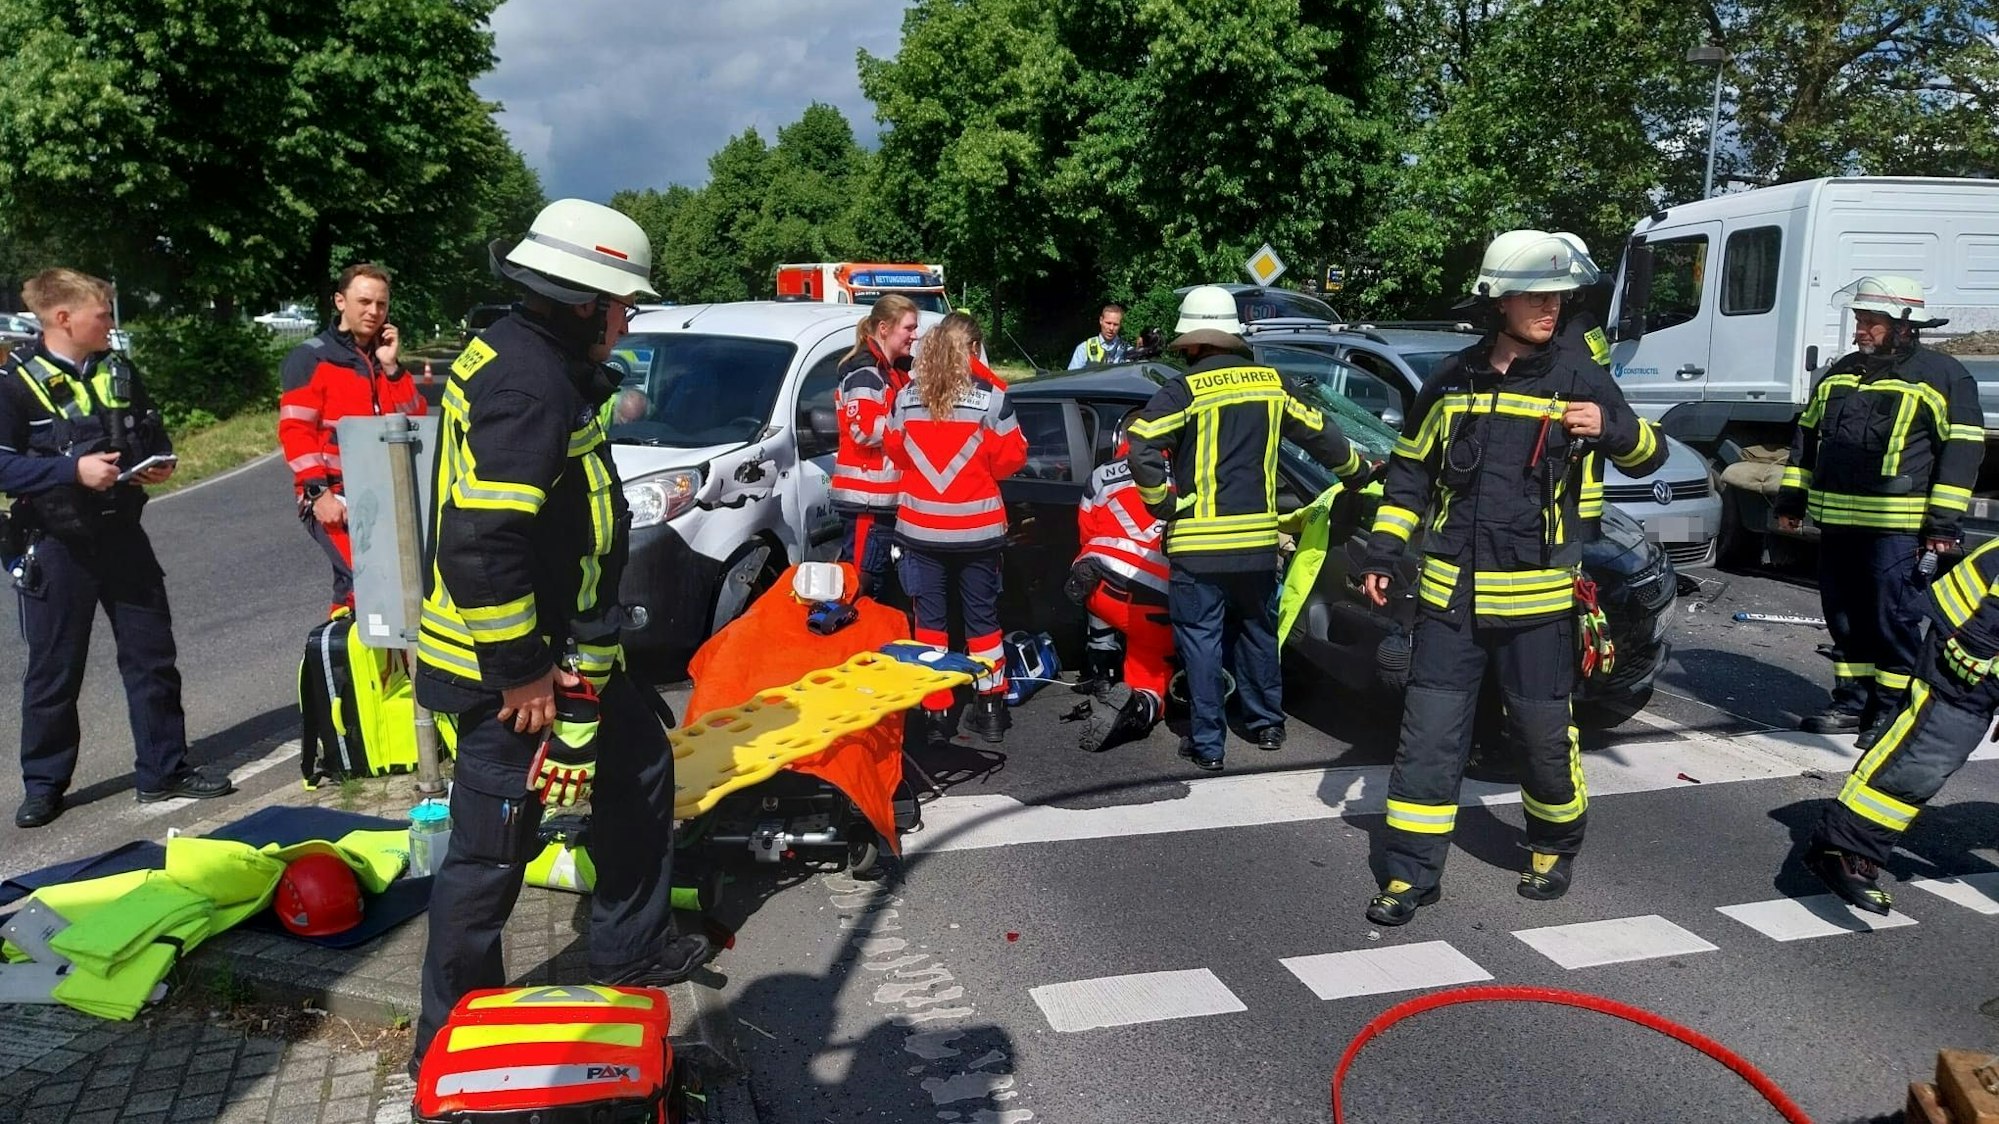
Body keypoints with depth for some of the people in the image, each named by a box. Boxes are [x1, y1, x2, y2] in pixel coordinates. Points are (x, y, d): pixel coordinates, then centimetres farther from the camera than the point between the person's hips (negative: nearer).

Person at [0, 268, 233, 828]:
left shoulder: (119, 371, 9)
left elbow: (153, 432, 20)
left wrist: (160, 462, -1)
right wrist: (74, 470, -25)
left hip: (122, 535, 5)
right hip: (57, 546, -5)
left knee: (152, 656, 8)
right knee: (53, 671, 5)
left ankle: (164, 770, 19)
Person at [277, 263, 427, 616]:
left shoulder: (386, 358, 18)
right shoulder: (310, 358, -1)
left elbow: (414, 423, 8)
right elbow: (295, 431, -9)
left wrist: (391, 368, -2)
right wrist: (320, 492, -18)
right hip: (334, 497, -6)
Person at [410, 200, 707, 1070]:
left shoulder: (517, 355, 10)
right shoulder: (530, 387, -23)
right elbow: (477, 544, -30)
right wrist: (519, 670, -23)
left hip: (565, 652, 11)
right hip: (514, 669, -11)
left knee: (642, 774, 22)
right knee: (492, 850, 3)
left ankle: (631, 949, 37)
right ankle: (451, 1032, 21)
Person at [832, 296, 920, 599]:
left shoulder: (895, 372, 18)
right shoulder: (865, 372, -11)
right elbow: (865, 430, -22)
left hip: (886, 497, 10)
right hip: (866, 498, -10)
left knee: (878, 585, 14)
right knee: (859, 582, -8)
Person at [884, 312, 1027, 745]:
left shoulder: (907, 395, 0)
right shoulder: (991, 396, -10)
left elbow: (895, 451, 11)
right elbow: (1012, 456, -4)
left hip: (920, 526, 2)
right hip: (977, 527, -2)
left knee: (930, 620, 9)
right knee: (982, 617, 11)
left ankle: (935, 713, 10)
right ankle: (991, 710, 18)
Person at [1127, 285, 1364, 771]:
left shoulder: (1184, 391, -8)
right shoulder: (1273, 383, 6)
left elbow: (1141, 449, -20)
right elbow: (1322, 436, 15)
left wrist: (1162, 502, -6)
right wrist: (1359, 470, 32)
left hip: (1198, 542, -4)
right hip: (1258, 538, 5)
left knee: (1200, 639, 3)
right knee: (1258, 630, 20)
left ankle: (1207, 743, 6)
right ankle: (1267, 723, 31)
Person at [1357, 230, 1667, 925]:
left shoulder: (1578, 379, 1)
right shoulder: (1452, 381, 6)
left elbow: (1647, 457, 7)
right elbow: (1409, 472, 14)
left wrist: (1613, 427, -15)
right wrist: (1382, 554, 8)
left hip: (1537, 599, -1)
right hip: (1449, 594, 2)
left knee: (1544, 735, 8)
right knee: (1429, 733, 2)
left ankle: (1555, 849, 34)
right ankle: (1411, 872, 11)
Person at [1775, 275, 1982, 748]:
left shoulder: (1942, 376, -2)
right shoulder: (1840, 373, 17)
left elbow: (1961, 452, -6)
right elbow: (1806, 437, 22)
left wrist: (1942, 522, -11)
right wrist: (1792, 500, 18)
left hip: (1896, 526, -6)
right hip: (1836, 522, 7)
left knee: (1892, 616, -4)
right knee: (1843, 614, 11)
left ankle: (1893, 708, 7)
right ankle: (1853, 700, 22)